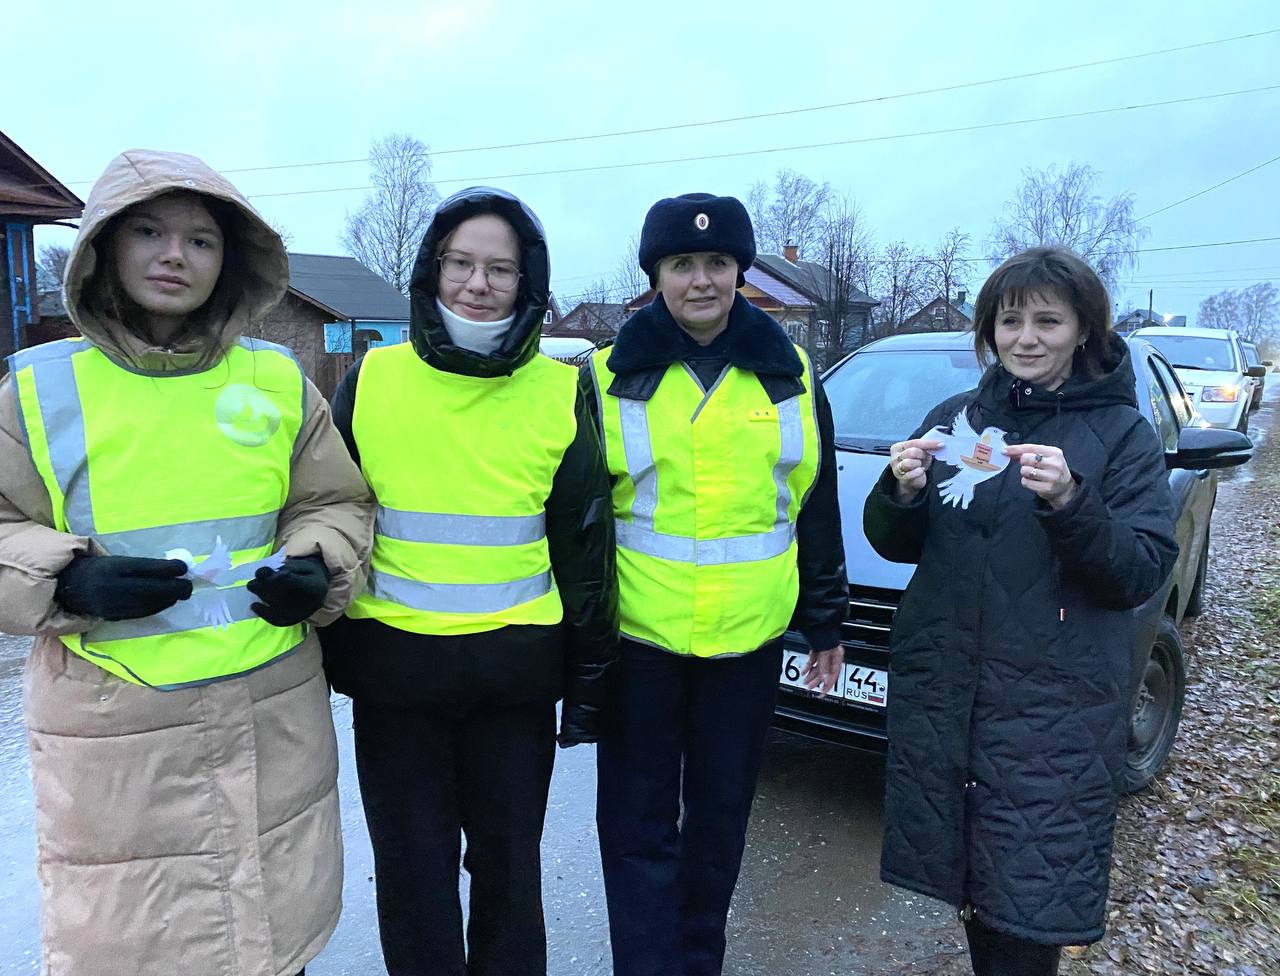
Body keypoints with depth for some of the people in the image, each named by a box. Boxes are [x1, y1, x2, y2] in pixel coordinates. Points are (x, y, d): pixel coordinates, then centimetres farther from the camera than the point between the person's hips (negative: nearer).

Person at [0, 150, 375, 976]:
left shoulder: (278, 380, 3)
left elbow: (337, 504, 11)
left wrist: (317, 572, -8)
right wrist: (69, 581, -16)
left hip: (275, 713, 2)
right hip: (112, 729, -1)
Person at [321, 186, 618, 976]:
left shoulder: (561, 395, -3)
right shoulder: (372, 380, -2)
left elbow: (586, 549, 1)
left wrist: (590, 679, 3)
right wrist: (322, 647, 6)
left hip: (516, 671, 0)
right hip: (392, 665, 1)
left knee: (509, 864, 17)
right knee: (412, 869, 15)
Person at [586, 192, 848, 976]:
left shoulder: (790, 374, 2)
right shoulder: (611, 378, -3)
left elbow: (817, 508, 8)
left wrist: (826, 622, 10)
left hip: (750, 635, 2)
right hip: (639, 634, -2)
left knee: (721, 818, 18)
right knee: (639, 823, 7)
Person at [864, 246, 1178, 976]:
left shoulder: (1122, 433, -1)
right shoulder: (956, 417, 7)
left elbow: (1143, 573, -8)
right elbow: (896, 546, 8)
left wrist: (1071, 503, -25)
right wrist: (900, 495, -14)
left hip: (1056, 705, -3)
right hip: (941, 687, 3)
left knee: (1028, 902, 2)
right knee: (974, 877, 14)